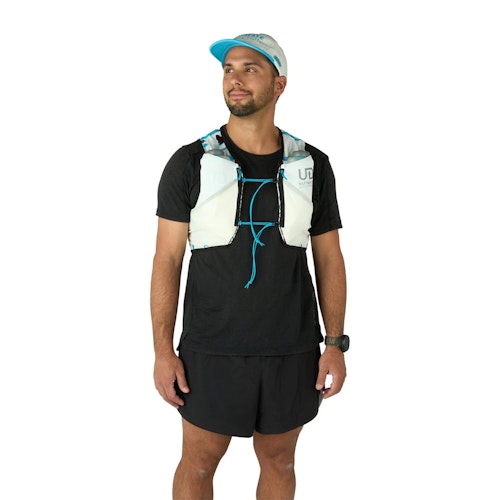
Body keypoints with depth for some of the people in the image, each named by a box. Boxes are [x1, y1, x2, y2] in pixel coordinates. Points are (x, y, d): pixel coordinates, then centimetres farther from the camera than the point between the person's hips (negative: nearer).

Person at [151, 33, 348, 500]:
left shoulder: (313, 166, -1)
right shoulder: (189, 164, -7)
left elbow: (329, 259, 3)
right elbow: (167, 259, -6)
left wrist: (335, 344, -1)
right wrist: (163, 351, -9)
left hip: (291, 350, 2)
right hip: (211, 350, -2)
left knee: (278, 459, 17)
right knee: (198, 462, 11)